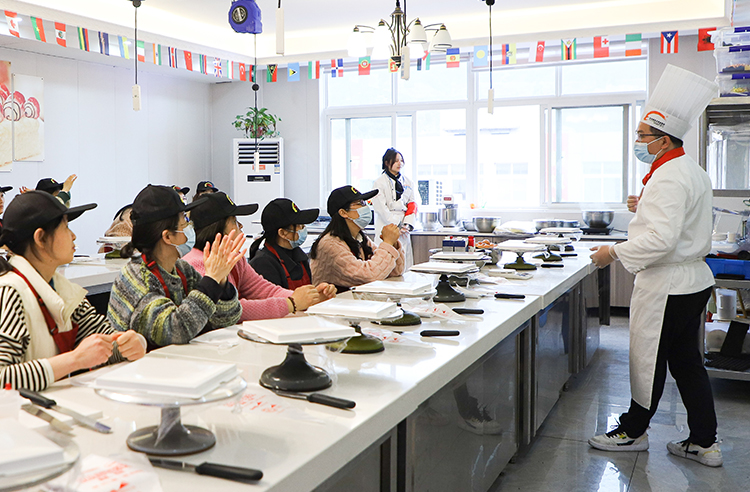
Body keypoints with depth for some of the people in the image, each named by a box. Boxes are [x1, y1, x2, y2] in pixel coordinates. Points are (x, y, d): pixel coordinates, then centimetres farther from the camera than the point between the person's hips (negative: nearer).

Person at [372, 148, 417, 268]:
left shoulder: (407, 182, 15)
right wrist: (397, 226, -12)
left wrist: (408, 224, -4)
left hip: (403, 231, 5)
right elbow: (381, 208, -8)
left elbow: (412, 205, 12)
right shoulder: (379, 182, -2)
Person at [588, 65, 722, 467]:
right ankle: (704, 442, 22)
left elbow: (662, 239, -29)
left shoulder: (669, 178, -21)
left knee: (648, 361, 5)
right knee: (686, 361, 15)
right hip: (693, 280, 10)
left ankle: (633, 431, 21)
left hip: (668, 287, -10)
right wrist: (649, 208, 16)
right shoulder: (691, 171, 13)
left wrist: (615, 253, -19)